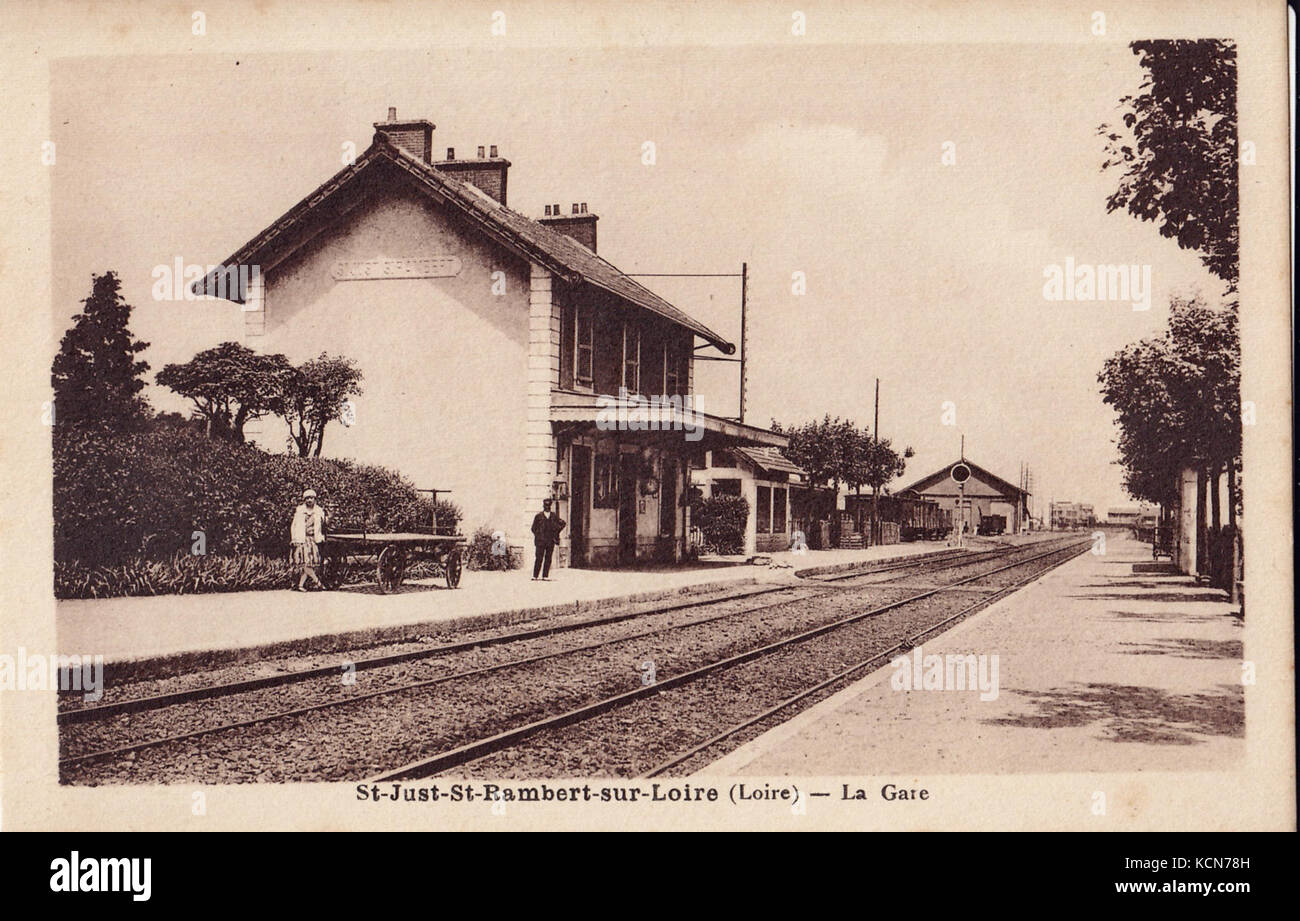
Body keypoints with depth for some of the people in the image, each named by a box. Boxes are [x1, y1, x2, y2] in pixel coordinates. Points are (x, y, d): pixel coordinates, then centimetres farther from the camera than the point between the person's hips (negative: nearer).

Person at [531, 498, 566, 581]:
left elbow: (562, 523, 18)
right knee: (539, 558, -6)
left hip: (551, 540, 2)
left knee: (548, 559, 2)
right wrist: (538, 536, 1)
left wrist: (556, 531, 9)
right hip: (540, 540, -2)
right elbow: (534, 528, 10)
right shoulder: (538, 516, 5)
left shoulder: (554, 516, 10)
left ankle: (545, 576, 6)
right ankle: (535, 576, -2)